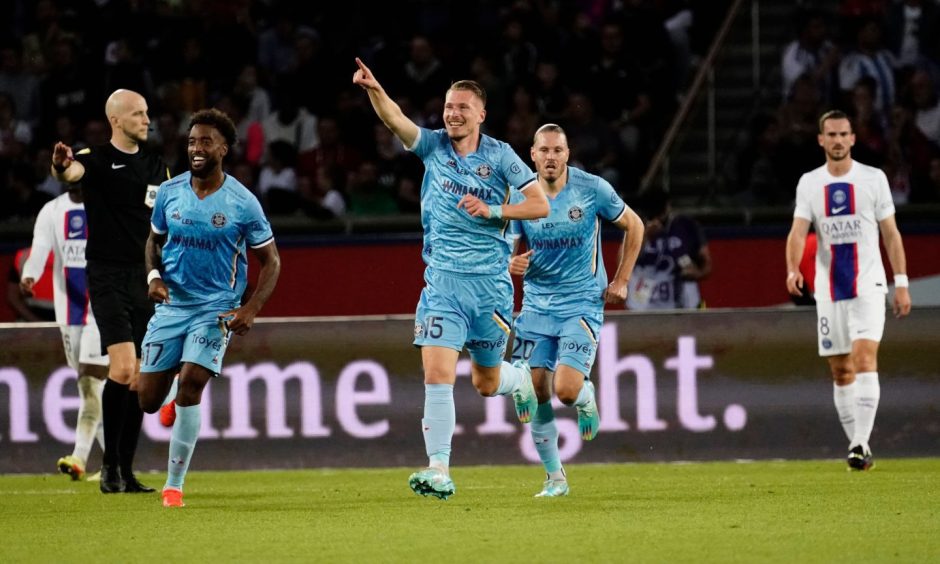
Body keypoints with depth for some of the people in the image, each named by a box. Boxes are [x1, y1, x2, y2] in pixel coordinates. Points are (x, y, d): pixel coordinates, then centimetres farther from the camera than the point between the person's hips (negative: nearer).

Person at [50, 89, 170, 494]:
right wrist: (61, 166, -50)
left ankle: (126, 471, 10)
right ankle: (109, 464, -9)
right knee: (123, 369, -18)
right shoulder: (96, 160, -4)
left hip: (147, 278, 5)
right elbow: (70, 172, -27)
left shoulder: (157, 167, 12)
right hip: (108, 277, -5)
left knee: (140, 379, 4)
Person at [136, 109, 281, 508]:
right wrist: (154, 277, -4)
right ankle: (182, 397, 40)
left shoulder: (243, 204, -8)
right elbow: (154, 240, 17)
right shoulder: (169, 193, 0)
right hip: (171, 306, 3)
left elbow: (270, 261, 1)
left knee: (189, 387, -20)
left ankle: (174, 484, -9)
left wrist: (251, 310, -13)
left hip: (215, 309, -3)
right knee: (149, 400, 0)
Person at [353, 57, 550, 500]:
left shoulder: (499, 155, -2)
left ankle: (521, 378, 48)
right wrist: (374, 90, -35)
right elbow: (394, 118, -16)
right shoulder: (433, 146, 1)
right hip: (443, 280, 0)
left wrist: (492, 210, -15)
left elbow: (540, 205, -2)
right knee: (438, 373, -15)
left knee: (486, 383, 12)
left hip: (491, 282, 0)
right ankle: (439, 471, -15)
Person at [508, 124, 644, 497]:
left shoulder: (592, 189, -8)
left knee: (566, 389, -18)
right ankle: (554, 477, 10)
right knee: (536, 393, -5)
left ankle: (587, 398, 21)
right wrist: (512, 263, -14)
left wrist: (621, 281, 5)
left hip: (582, 305, -3)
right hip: (536, 305, 3)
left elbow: (633, 225, 7)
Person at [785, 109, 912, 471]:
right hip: (829, 289, 3)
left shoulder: (873, 179, 1)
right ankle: (857, 445, 16)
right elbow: (798, 232, -4)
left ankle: (860, 444, -23)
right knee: (841, 372, 6)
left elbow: (891, 234, 5)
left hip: (868, 285, -3)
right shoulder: (809, 183, 6)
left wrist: (901, 283, 0)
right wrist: (793, 269, -23)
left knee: (864, 358, -19)